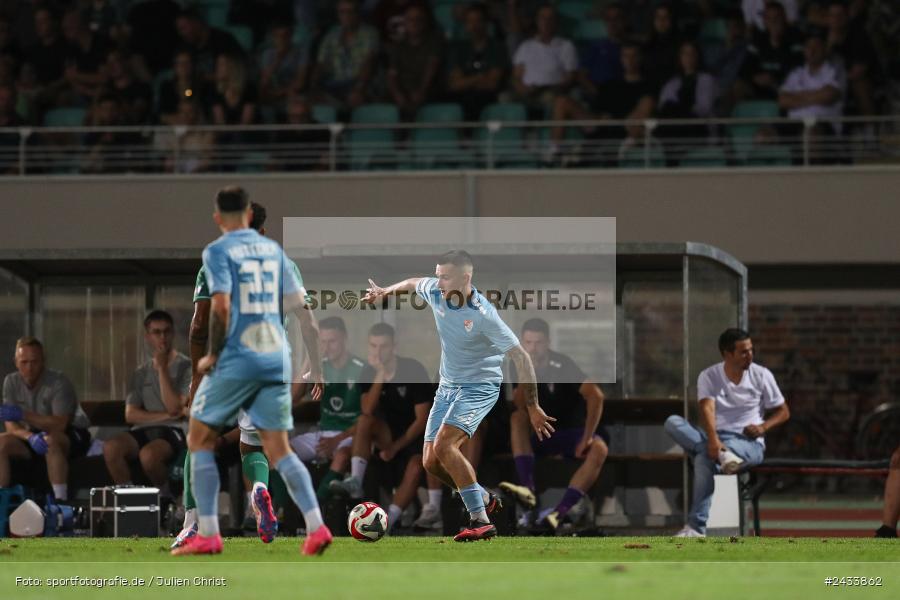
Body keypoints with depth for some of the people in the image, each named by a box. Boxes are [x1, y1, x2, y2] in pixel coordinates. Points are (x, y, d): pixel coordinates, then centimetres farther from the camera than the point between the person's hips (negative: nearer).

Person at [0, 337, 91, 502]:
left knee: (50, 440, -39)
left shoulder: (58, 382, -21)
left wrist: (23, 415, -36)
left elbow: (60, 424, -29)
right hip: (33, 434, 5)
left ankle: (60, 501, -38)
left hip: (72, 435, -5)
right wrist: (30, 437, -32)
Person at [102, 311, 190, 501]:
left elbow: (174, 407, -10)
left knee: (148, 453, -37)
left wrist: (162, 368, -8)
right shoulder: (141, 374, 17)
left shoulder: (186, 367, 3)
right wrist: (165, 415, -5)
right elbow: (131, 415, 7)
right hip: (145, 430, 4)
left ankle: (166, 498, -9)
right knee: (111, 447, -28)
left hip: (175, 430, -4)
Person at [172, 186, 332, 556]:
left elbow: (221, 306, -17)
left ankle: (208, 534, 4)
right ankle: (316, 527, -11)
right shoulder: (273, 250, 13)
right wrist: (315, 367, 13)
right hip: (275, 360, 5)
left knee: (199, 440, 10)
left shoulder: (218, 251, -3)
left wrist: (212, 355, -4)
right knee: (278, 450, 7)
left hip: (236, 360, -5)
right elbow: (302, 310, 11)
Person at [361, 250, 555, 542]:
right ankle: (484, 499, 24)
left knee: (444, 444, -28)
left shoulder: (484, 315, -27)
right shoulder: (434, 291, -9)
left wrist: (532, 408, -26)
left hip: (479, 387, -7)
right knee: (431, 461, 1)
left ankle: (481, 521, -25)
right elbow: (413, 283, 18)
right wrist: (384, 292, 33)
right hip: (447, 386, 7)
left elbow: (520, 357, -25)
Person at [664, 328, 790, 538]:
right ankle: (721, 455, -40)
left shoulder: (761, 375, 2)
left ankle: (696, 527, -41)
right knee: (673, 422, -25)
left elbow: (783, 412, 10)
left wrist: (763, 427, -12)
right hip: (714, 438, 3)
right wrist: (713, 440, -36)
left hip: (749, 443, -3)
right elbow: (707, 408, -17)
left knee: (704, 459, -37)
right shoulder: (709, 376, 1)